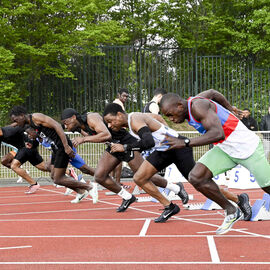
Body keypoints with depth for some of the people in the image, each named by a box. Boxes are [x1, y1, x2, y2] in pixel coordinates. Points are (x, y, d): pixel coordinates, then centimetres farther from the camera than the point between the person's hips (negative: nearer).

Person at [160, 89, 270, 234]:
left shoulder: (197, 106, -24)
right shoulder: (190, 104, 3)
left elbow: (218, 134, -36)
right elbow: (212, 92, 22)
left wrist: (185, 142, -34)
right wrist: (230, 109, 36)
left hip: (246, 145, -8)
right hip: (225, 149, 8)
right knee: (196, 177, -8)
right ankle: (231, 212, 5)